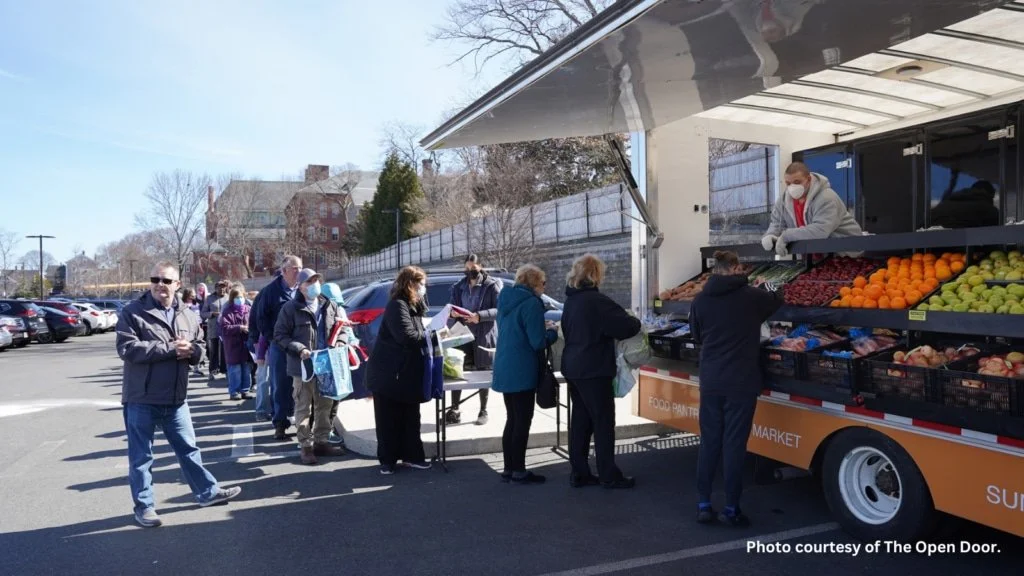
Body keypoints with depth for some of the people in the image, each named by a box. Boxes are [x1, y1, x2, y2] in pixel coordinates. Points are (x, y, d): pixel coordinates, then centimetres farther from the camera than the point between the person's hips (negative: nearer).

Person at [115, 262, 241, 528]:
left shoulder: (188, 316, 8)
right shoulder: (132, 312, -8)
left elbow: (199, 347, 16)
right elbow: (127, 349, -20)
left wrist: (190, 351, -9)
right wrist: (170, 348, -21)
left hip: (176, 399, 5)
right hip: (141, 400, -4)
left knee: (188, 449, 17)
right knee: (141, 456, 8)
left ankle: (207, 492, 30)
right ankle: (144, 506, 21)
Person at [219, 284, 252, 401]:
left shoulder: (248, 309, 6)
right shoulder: (228, 311, -5)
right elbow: (224, 328, -14)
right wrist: (240, 328, -19)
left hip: (246, 344, 4)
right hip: (233, 346, -4)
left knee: (246, 369, 10)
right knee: (235, 370, 0)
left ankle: (244, 390, 20)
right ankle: (234, 391, 10)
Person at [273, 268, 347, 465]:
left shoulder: (330, 306, 8)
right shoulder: (291, 308, -6)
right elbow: (279, 335, -5)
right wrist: (299, 349, -16)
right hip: (303, 366, -5)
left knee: (324, 406, 12)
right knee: (303, 407, 2)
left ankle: (321, 442, 24)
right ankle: (306, 446, 11)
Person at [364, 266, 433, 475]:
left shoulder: (411, 306, 15)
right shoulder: (397, 305, -17)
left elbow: (418, 332, 13)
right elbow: (407, 336, -27)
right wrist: (430, 334, -14)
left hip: (407, 373, 9)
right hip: (390, 372, -9)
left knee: (410, 417, 13)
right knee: (389, 418, 2)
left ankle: (411, 455, 21)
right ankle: (388, 460, 11)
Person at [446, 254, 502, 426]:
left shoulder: (491, 285, -2)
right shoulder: (459, 287, 13)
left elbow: (499, 309, -9)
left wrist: (480, 316, -23)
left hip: (484, 336, -4)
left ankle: (483, 412, 15)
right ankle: (454, 410, 6)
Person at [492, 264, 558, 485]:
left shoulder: (506, 300, 11)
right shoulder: (532, 303, -16)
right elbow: (537, 342, -19)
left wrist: (541, 329, 16)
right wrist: (552, 332, 0)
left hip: (505, 369, 9)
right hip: (522, 371, -9)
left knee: (512, 420, 15)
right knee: (523, 421, 1)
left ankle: (509, 469, 20)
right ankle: (519, 471, 8)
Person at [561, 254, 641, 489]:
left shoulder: (571, 300, 10)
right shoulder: (597, 300, -18)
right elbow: (627, 327, -21)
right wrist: (635, 322, 3)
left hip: (573, 368, 8)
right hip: (594, 370, -8)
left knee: (580, 419, 12)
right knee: (603, 421, 1)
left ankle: (579, 473, 18)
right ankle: (609, 476, 9)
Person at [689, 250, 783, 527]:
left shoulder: (700, 300, -1)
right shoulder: (752, 297, -7)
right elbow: (778, 301, 16)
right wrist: (770, 287, 37)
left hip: (710, 382, 3)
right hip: (741, 383, -3)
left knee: (709, 442, 11)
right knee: (734, 444, 3)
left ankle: (703, 505, 15)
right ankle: (731, 509, 10)